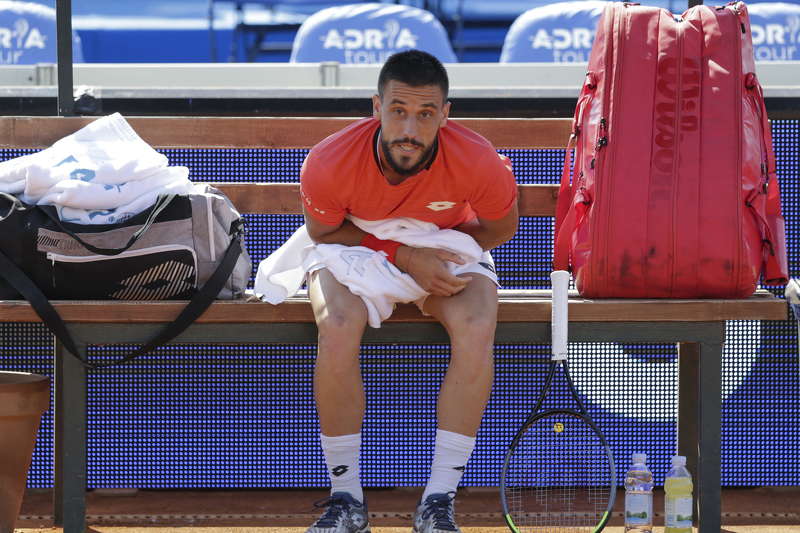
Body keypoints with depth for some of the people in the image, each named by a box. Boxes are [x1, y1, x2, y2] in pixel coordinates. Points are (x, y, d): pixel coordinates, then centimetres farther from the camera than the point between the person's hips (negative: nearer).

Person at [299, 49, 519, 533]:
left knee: (476, 329, -30)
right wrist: (402, 256, -25)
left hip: (447, 247, 1)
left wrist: (437, 250, -23)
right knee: (338, 326, -33)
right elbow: (323, 233, -11)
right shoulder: (329, 163, -29)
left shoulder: (476, 162, -28)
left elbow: (501, 226, -6)